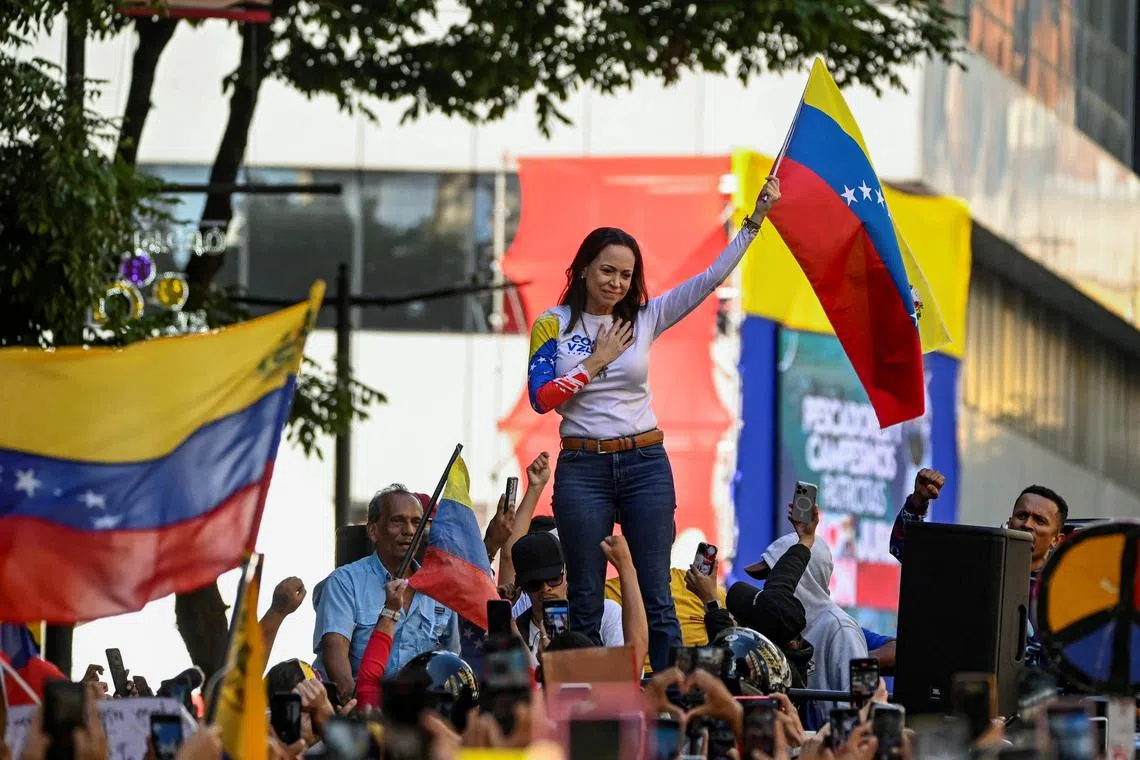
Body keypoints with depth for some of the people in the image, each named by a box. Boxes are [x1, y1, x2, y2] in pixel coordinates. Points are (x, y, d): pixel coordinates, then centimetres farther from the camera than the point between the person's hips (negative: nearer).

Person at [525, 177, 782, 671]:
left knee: (656, 597, 1)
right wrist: (596, 361, -7)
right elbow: (541, 398, -8)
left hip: (646, 466, 1)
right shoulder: (553, 325, 1)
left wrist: (757, 217, -2)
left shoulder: (645, 319, 5)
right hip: (582, 468, -1)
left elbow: (712, 277, 2)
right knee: (585, 602, 3)